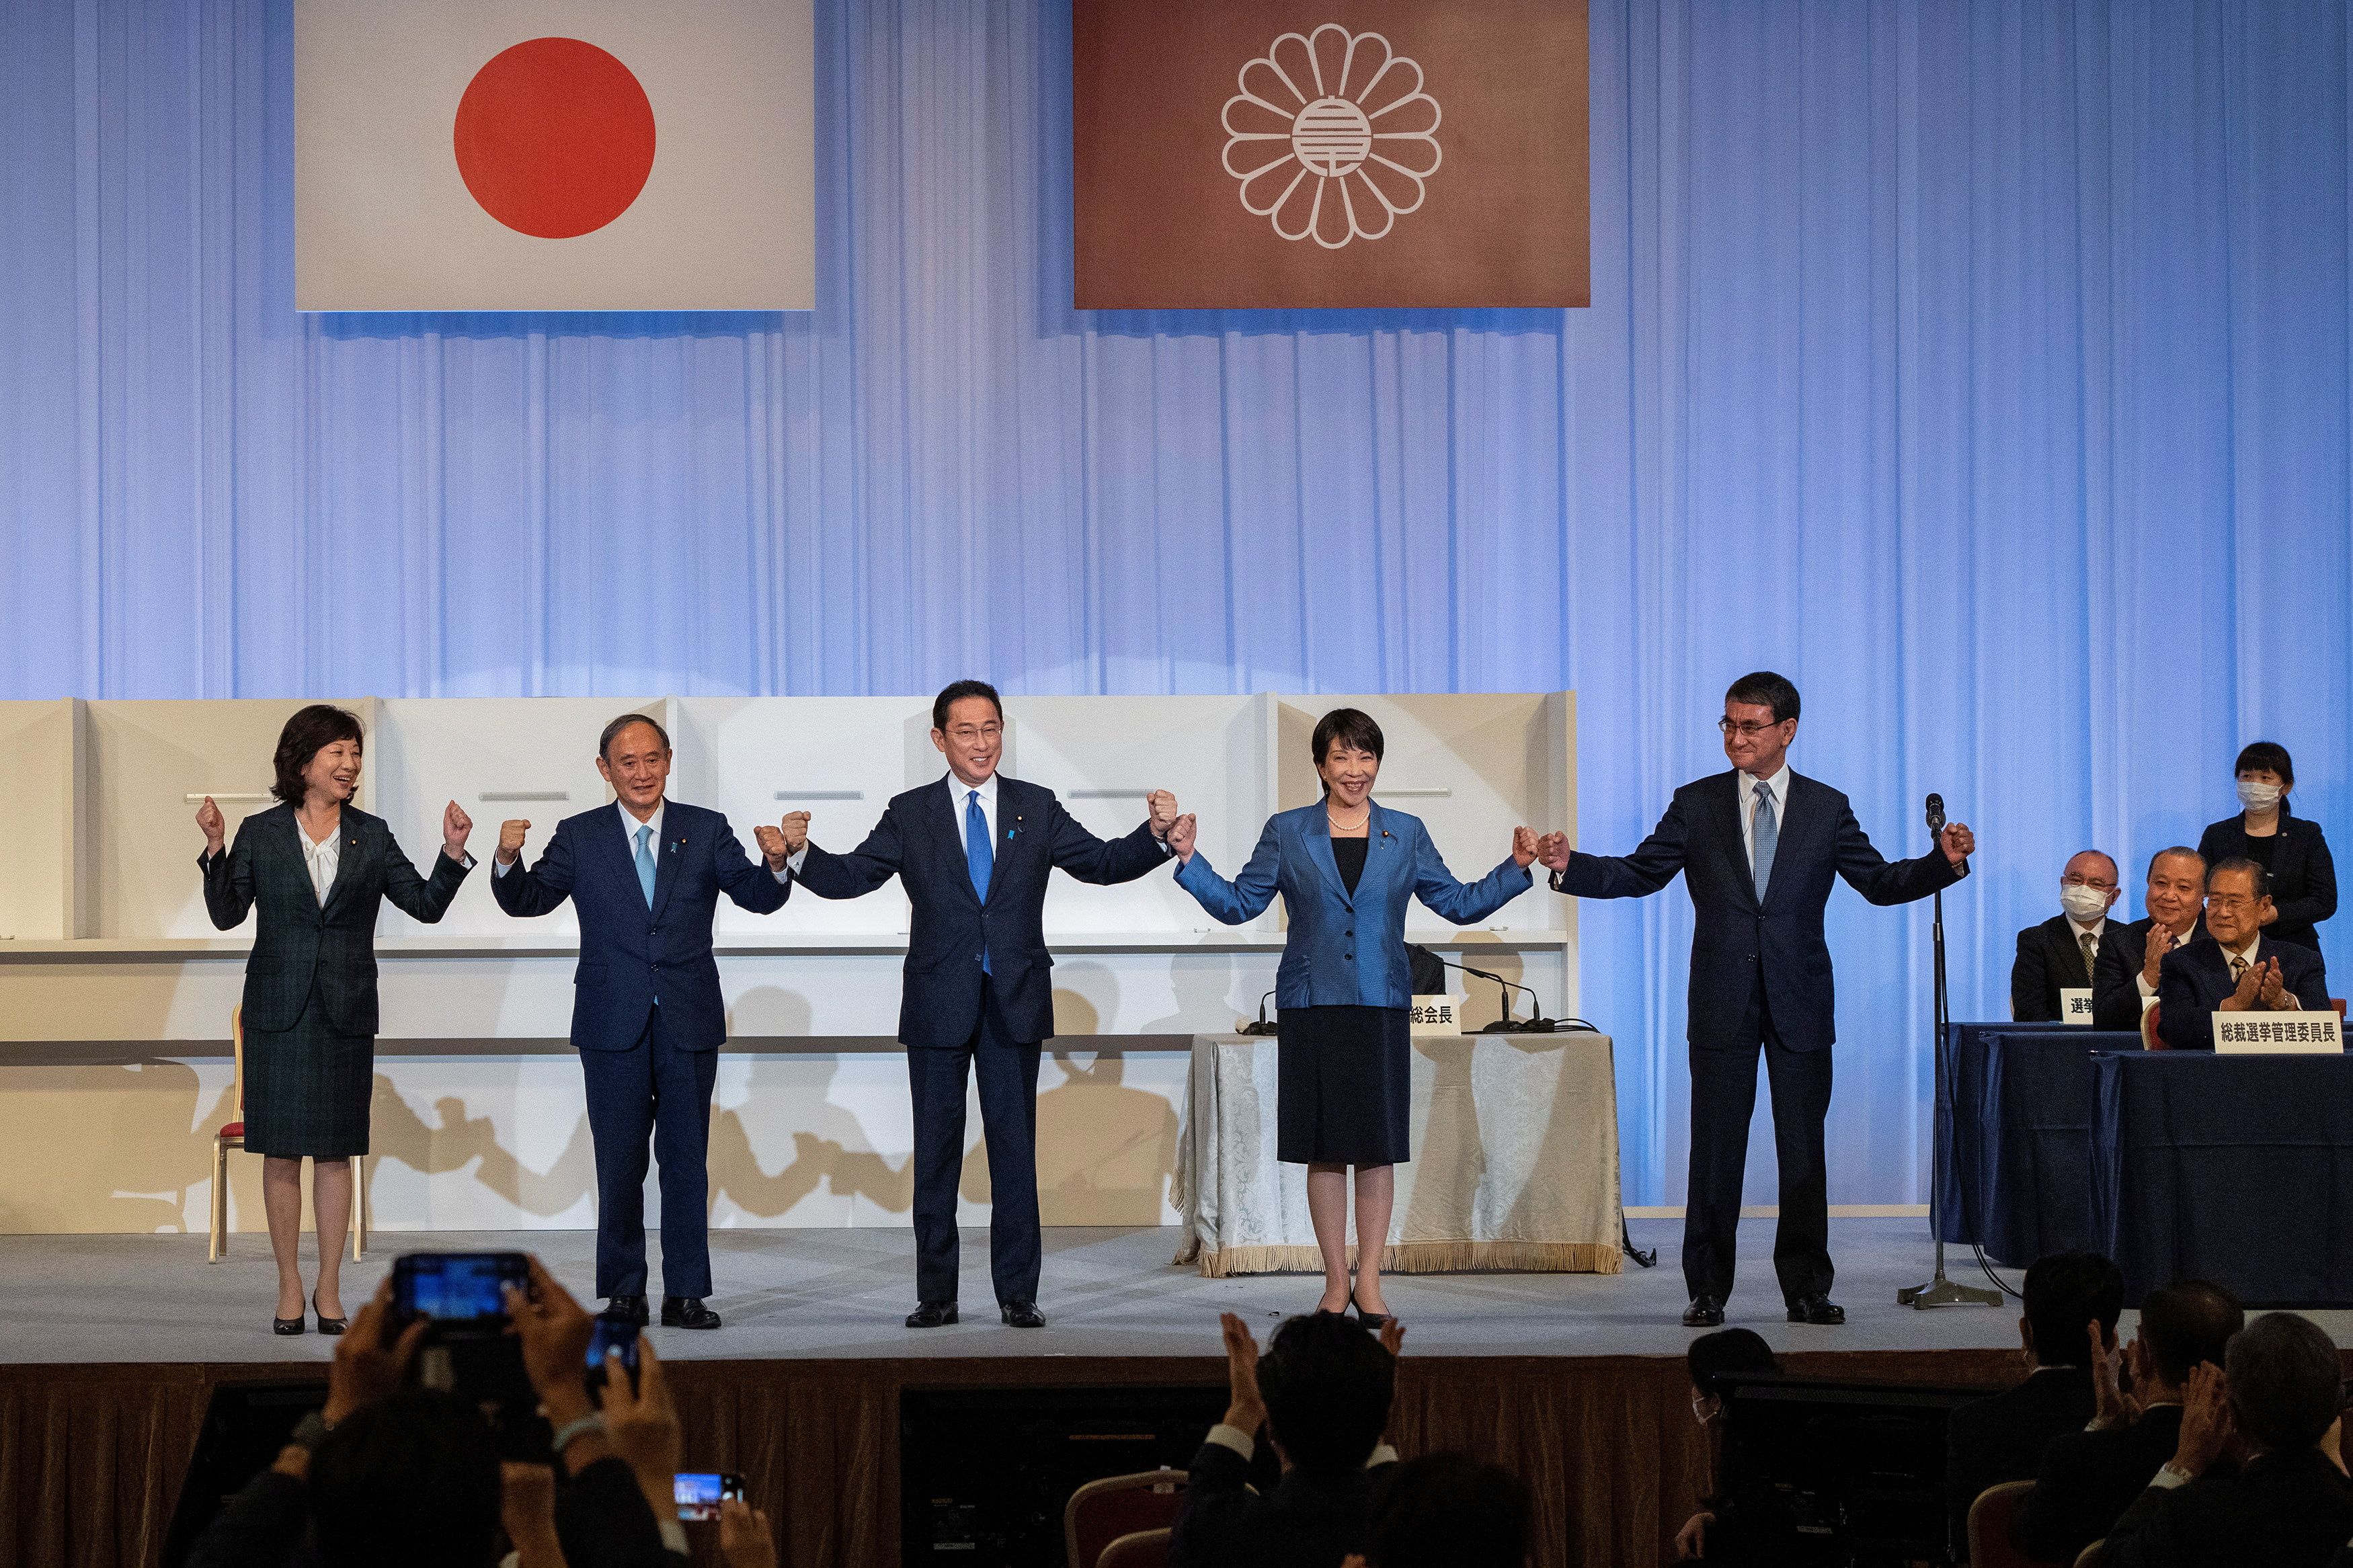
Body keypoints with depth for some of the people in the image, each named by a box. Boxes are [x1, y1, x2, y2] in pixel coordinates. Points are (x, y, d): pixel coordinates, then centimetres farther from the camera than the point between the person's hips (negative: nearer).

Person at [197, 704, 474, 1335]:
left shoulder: (371, 837, 5)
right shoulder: (261, 834, 1)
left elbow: (426, 905, 3)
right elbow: (227, 914, -1)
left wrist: (453, 854, -11)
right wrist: (215, 850, -13)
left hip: (345, 1014, 1)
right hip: (278, 1012, -1)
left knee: (335, 1154, 4)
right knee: (280, 1154, 1)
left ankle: (329, 1290, 12)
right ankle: (290, 1290, 10)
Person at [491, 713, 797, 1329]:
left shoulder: (706, 831, 4)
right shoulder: (579, 837, 4)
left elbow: (759, 898, -3)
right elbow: (527, 901, 2)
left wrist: (775, 865, -25)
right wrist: (508, 860, -19)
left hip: (689, 1023, 0)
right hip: (613, 1025, 0)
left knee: (687, 1159, 4)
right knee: (619, 1162, 4)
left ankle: (686, 1294, 9)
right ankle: (623, 1292, 11)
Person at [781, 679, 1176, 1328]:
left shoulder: (1037, 808, 7)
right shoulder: (910, 814, 5)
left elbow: (1103, 863, 4)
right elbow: (849, 877, 1)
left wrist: (1155, 834, -13)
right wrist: (801, 853, -18)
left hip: (1014, 1003, 0)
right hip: (939, 1005, 0)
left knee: (1014, 1150, 2)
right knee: (935, 1153, 4)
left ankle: (1017, 1295, 7)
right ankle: (936, 1294, 11)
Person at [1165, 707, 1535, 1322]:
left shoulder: (1406, 834, 9)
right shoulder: (1286, 832, 5)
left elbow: (1460, 903, 12)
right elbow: (1238, 904, 7)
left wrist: (1515, 868, 1)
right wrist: (1190, 861, -5)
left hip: (1381, 1007, 1)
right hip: (1312, 1008, -1)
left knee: (1378, 1148, 2)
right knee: (1324, 1149, 2)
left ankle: (1369, 1278, 11)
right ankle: (1336, 1280, 11)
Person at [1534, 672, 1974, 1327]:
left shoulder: (1827, 808, 6)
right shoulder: (1697, 804, 5)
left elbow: (1881, 882, 6)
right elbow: (1639, 873, 4)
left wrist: (1945, 861, -10)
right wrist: (1571, 866, -12)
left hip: (1800, 1002, 0)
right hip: (1723, 1002, 0)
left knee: (1804, 1148, 4)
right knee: (1716, 1148, 1)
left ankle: (1807, 1289, 11)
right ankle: (1707, 1291, 8)